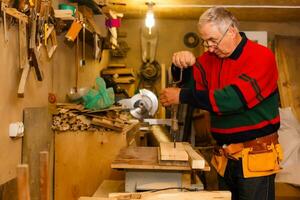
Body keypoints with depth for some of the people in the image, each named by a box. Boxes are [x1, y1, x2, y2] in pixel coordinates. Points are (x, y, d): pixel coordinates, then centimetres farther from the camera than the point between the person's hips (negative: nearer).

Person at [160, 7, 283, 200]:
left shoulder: (262, 57, -14)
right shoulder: (212, 58, 4)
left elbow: (233, 98, -24)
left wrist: (182, 96, -22)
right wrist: (182, 64, -15)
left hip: (255, 156, -5)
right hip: (224, 155, 6)